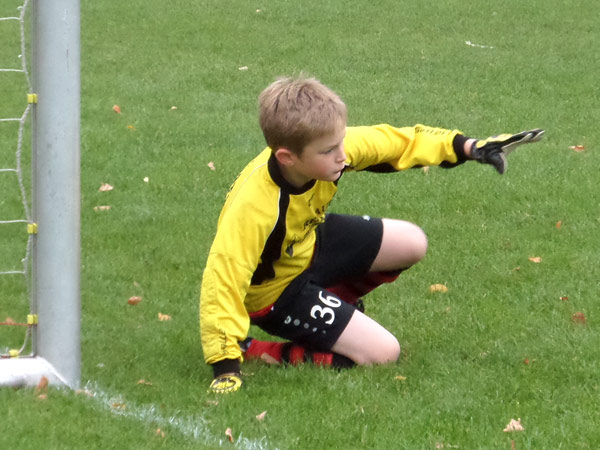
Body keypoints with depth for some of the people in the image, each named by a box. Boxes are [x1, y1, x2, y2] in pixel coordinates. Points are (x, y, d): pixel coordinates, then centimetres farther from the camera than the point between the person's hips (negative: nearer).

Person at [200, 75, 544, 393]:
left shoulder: (329, 148, -24)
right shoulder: (251, 208, -43)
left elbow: (393, 142, -6)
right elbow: (222, 278, -40)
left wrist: (465, 147, -8)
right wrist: (225, 366, -41)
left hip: (308, 240, 7)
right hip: (276, 290, -7)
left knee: (412, 244, 10)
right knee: (382, 352, -14)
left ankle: (336, 302, 24)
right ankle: (253, 351, -7)